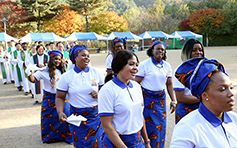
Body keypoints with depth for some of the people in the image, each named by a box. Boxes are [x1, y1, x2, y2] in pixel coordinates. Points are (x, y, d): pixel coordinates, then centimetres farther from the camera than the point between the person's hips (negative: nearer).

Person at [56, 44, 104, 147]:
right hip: (76, 116, 0)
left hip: (95, 115, 1)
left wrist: (99, 94, -15)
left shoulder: (96, 73, 1)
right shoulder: (66, 77, -1)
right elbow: (60, 97, 2)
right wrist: (60, 112, -14)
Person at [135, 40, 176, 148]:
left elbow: (169, 84, 10)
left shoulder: (167, 65, 6)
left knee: (160, 126, 10)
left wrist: (173, 100, 2)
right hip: (146, 98, -4)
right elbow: (136, 83, -9)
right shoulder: (144, 64, -8)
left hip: (161, 98, 5)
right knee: (148, 126, -2)